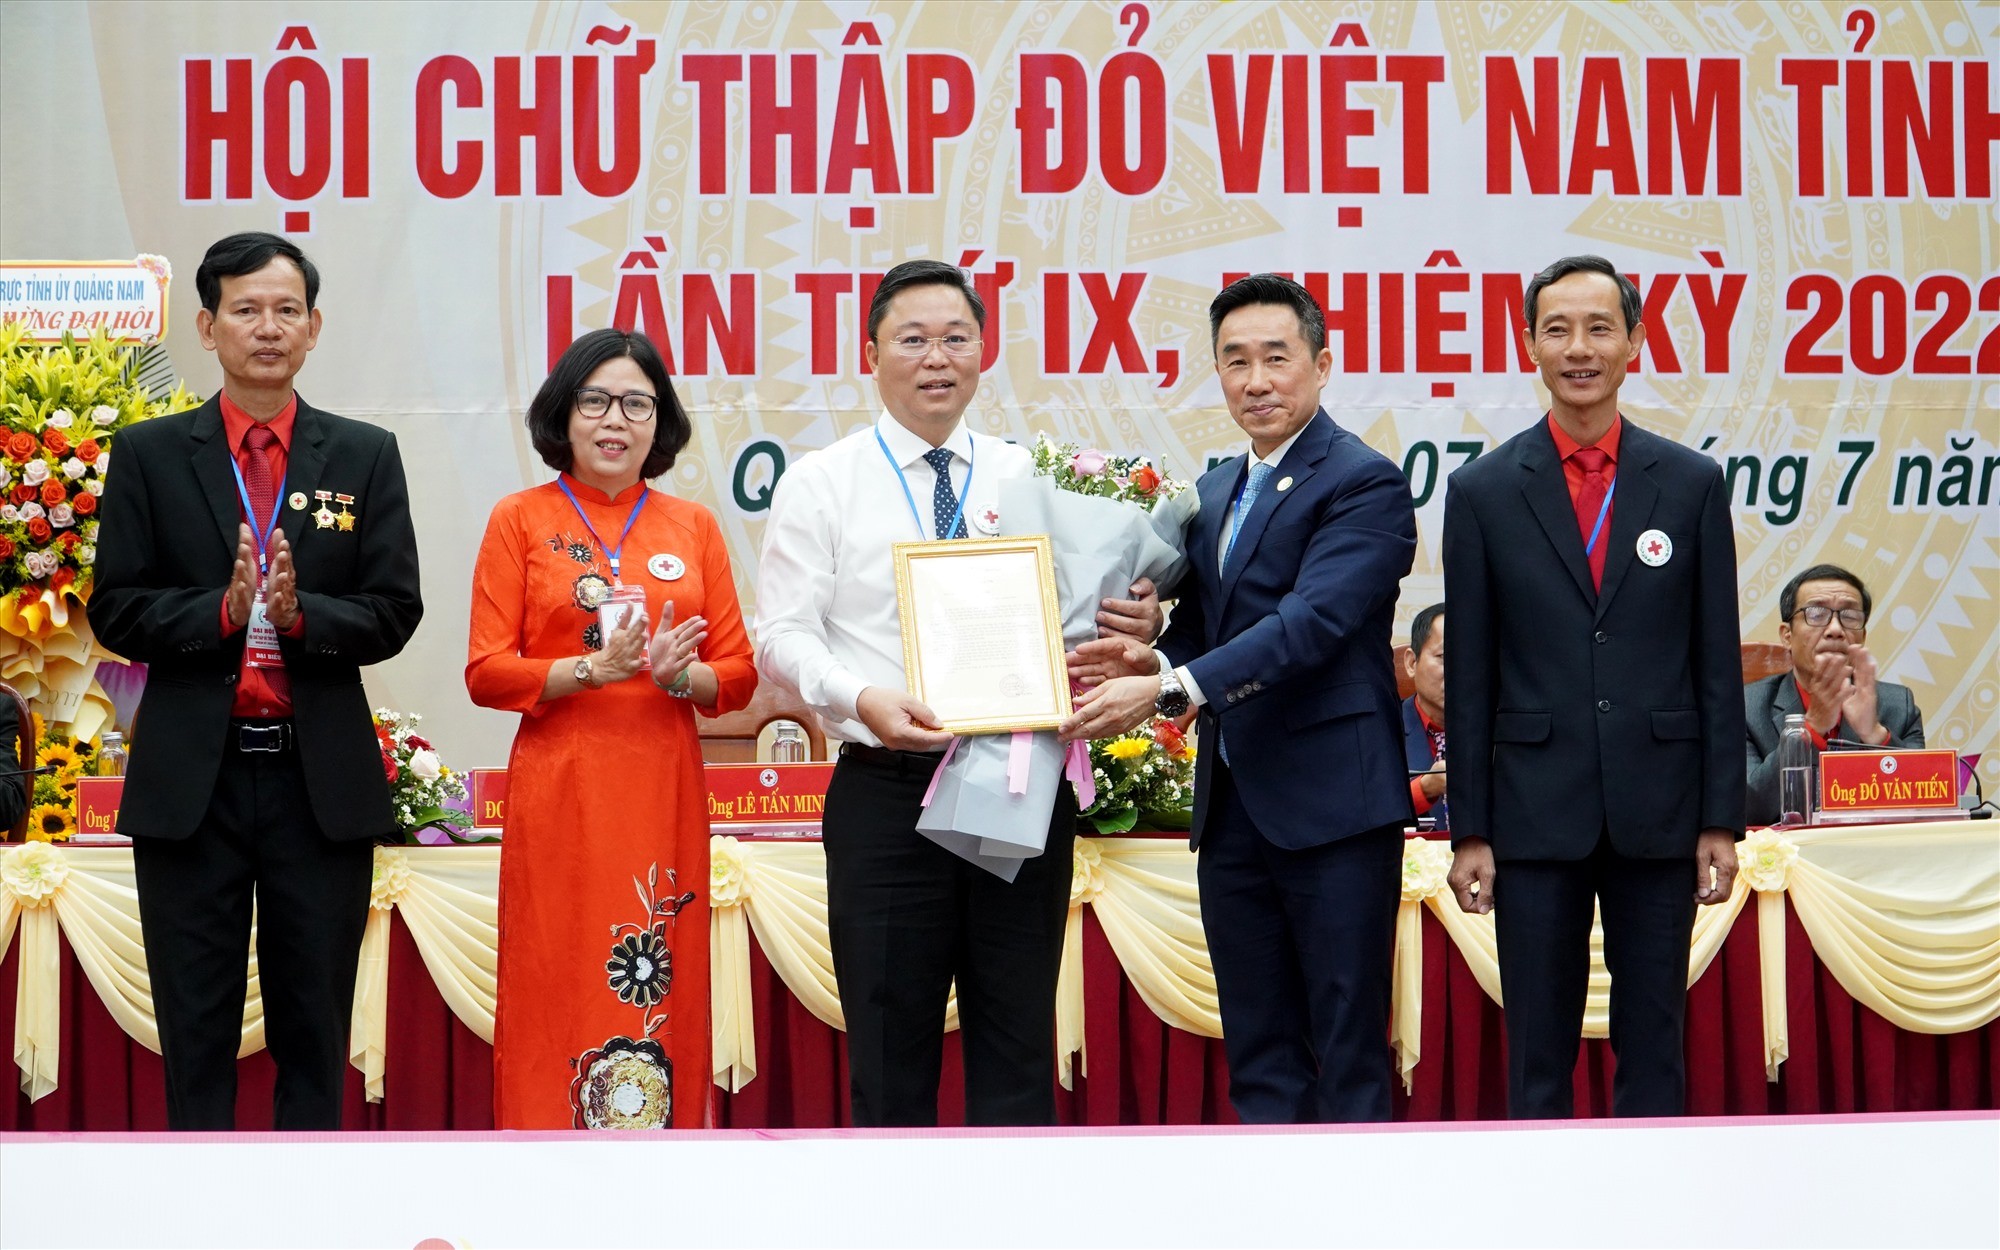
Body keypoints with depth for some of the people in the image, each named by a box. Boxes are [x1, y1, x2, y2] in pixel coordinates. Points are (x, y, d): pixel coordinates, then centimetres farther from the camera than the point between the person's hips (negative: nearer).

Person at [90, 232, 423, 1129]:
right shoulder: (150, 455, 5)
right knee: (196, 1026, 5)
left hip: (322, 778, 1)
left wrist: (299, 611, -17)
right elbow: (114, 611, 0)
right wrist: (223, 608, -16)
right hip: (191, 779, 0)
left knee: (315, 1025, 7)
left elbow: (394, 614, 1)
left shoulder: (366, 456, 7)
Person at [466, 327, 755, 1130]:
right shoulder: (520, 520, 4)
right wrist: (594, 669, -15)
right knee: (558, 997, -3)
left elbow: (738, 672, 9)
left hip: (665, 793, 2)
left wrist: (681, 677, -12)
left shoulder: (694, 527, 11)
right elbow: (486, 672, -2)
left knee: (660, 996, 2)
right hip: (559, 794, -2)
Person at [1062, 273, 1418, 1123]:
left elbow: (1311, 622, -20)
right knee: (1258, 1054, 12)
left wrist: (1170, 689, -28)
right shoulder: (1214, 493, 17)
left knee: (1349, 1052, -2)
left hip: (1331, 803, -7)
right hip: (1231, 806, 8)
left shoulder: (1364, 483, -8)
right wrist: (1153, 657, -6)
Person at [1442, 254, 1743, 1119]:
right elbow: (1469, 677, 2)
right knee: (1537, 1055, 5)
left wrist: (1721, 820, 0)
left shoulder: (1692, 484, 4)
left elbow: (1718, 664, 4)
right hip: (1537, 814, -1)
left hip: (1660, 812, 1)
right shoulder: (1483, 491, 2)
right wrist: (1469, 830, -1)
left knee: (1653, 1047, 8)